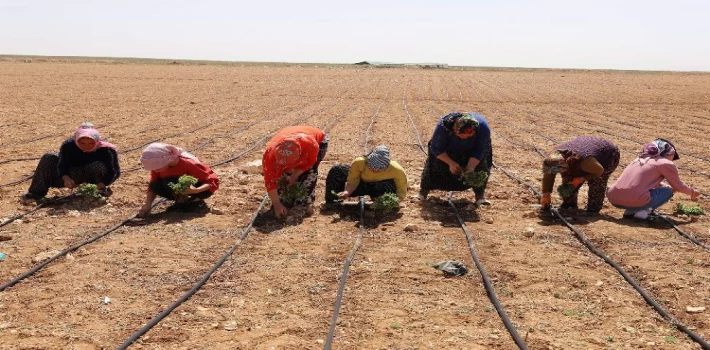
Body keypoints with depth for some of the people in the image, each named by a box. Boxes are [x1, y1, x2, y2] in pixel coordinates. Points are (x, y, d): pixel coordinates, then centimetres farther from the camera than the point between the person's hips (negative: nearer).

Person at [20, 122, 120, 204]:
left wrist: (101, 184, -39)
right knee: (49, 158, -16)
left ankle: (102, 190, -10)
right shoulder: (68, 145, -21)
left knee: (99, 166, -37)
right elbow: (62, 164, -19)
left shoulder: (104, 149, -27)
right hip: (72, 176, 3)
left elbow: (114, 171, -25)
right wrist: (65, 178, -40)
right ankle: (36, 193, -15)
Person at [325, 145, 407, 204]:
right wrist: (347, 191, -41)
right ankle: (330, 203, -6)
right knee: (336, 170, -18)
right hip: (362, 184, 2)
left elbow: (401, 191, -23)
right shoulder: (359, 162, -31)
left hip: (381, 187, -2)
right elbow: (352, 181, -20)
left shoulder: (396, 170, -33)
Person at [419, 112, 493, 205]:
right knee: (436, 163, -16)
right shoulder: (443, 126, -38)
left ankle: (480, 194, -6)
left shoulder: (483, 127, -35)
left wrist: (470, 167, -39)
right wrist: (451, 163, -35)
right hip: (448, 150, -1)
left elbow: (479, 151, -26)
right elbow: (436, 148, -25)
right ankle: (425, 189, 7)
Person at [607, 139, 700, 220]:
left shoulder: (641, 158, 23)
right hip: (634, 202, -6)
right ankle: (643, 211, -2)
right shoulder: (666, 164, 3)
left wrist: (673, 188, 49)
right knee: (668, 191, 17)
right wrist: (692, 192, 37)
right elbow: (679, 186, 17)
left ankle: (630, 211, 13)